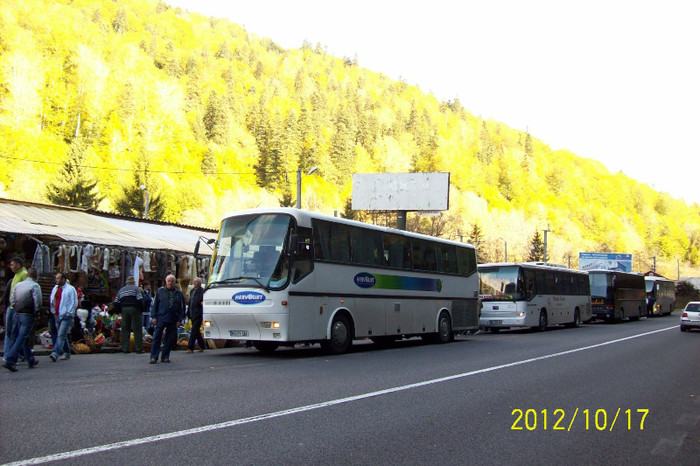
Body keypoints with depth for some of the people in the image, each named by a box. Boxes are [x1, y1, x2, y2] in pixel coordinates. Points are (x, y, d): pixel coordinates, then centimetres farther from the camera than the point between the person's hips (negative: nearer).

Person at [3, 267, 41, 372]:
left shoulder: (18, 285, 10)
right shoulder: (35, 286, -9)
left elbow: (12, 299, 9)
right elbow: (38, 301, -17)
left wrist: (17, 309, 16)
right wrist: (36, 312, -2)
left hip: (17, 314, 7)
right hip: (28, 315, -7)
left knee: (25, 338, 16)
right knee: (21, 338, -7)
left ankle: (31, 361, 26)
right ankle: (9, 361, -16)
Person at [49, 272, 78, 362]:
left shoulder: (70, 289, -6)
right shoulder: (55, 288, 15)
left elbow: (74, 303, -8)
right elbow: (52, 301, 25)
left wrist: (68, 313, -10)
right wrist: (53, 311, 13)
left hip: (66, 316, -7)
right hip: (57, 316, 7)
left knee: (61, 335, -14)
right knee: (62, 335, 13)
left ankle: (55, 353, -22)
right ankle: (66, 353, 23)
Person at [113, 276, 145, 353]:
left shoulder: (121, 290, 17)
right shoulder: (136, 288, 1)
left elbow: (116, 303, 12)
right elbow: (140, 300, -10)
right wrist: (141, 310, -1)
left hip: (124, 310, 5)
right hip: (134, 309, -5)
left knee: (125, 330, 9)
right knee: (137, 330, -1)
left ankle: (125, 348, 7)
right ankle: (139, 349, -4)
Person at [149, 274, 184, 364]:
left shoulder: (179, 293, 10)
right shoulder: (160, 291, 6)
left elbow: (182, 308, 12)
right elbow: (154, 305, 6)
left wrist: (179, 320, 4)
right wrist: (154, 317, -2)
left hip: (173, 321, 2)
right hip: (161, 319, -2)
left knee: (170, 340, 4)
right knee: (157, 338, -5)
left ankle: (165, 357, 14)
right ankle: (154, 357, -2)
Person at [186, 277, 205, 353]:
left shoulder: (202, 291, -7)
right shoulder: (192, 291, 18)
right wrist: (188, 312, 17)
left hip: (198, 314, -8)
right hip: (192, 314, 8)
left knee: (194, 331, -10)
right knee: (196, 331, 13)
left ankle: (190, 348, -12)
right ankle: (202, 346, 23)